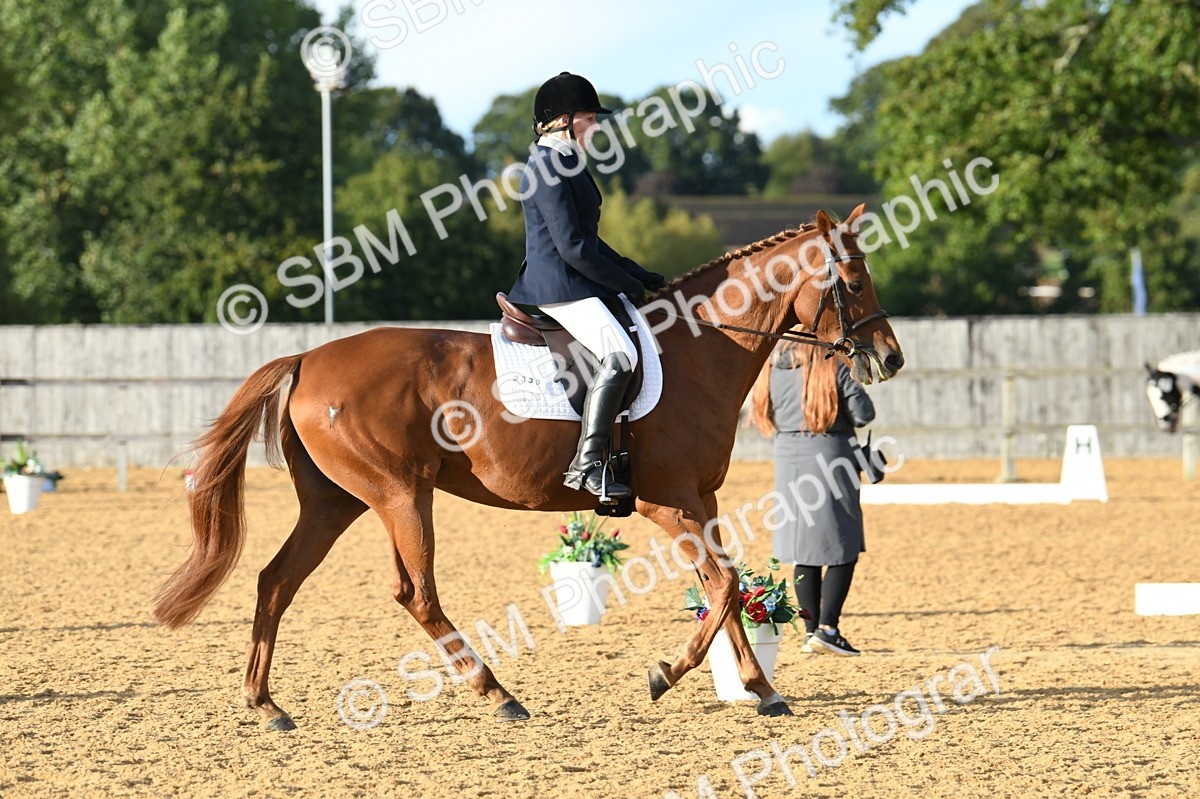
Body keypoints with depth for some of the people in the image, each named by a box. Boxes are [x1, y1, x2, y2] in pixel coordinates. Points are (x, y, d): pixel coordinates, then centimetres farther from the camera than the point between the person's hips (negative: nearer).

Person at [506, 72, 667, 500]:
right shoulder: (548, 169, -14)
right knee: (619, 353, -28)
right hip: (560, 288, -11)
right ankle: (587, 462, -34)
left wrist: (639, 274, 17)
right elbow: (572, 246, -19)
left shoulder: (566, 166, 20)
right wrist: (625, 283, -11)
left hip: (574, 285, 11)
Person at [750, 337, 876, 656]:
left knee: (804, 551, 11)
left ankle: (812, 631, 12)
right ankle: (827, 628, -8)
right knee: (844, 549, 2)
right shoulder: (833, 368, -11)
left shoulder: (772, 370, 3)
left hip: (788, 457, 5)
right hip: (828, 456, -5)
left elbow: (765, 416, 9)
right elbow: (864, 413, -11)